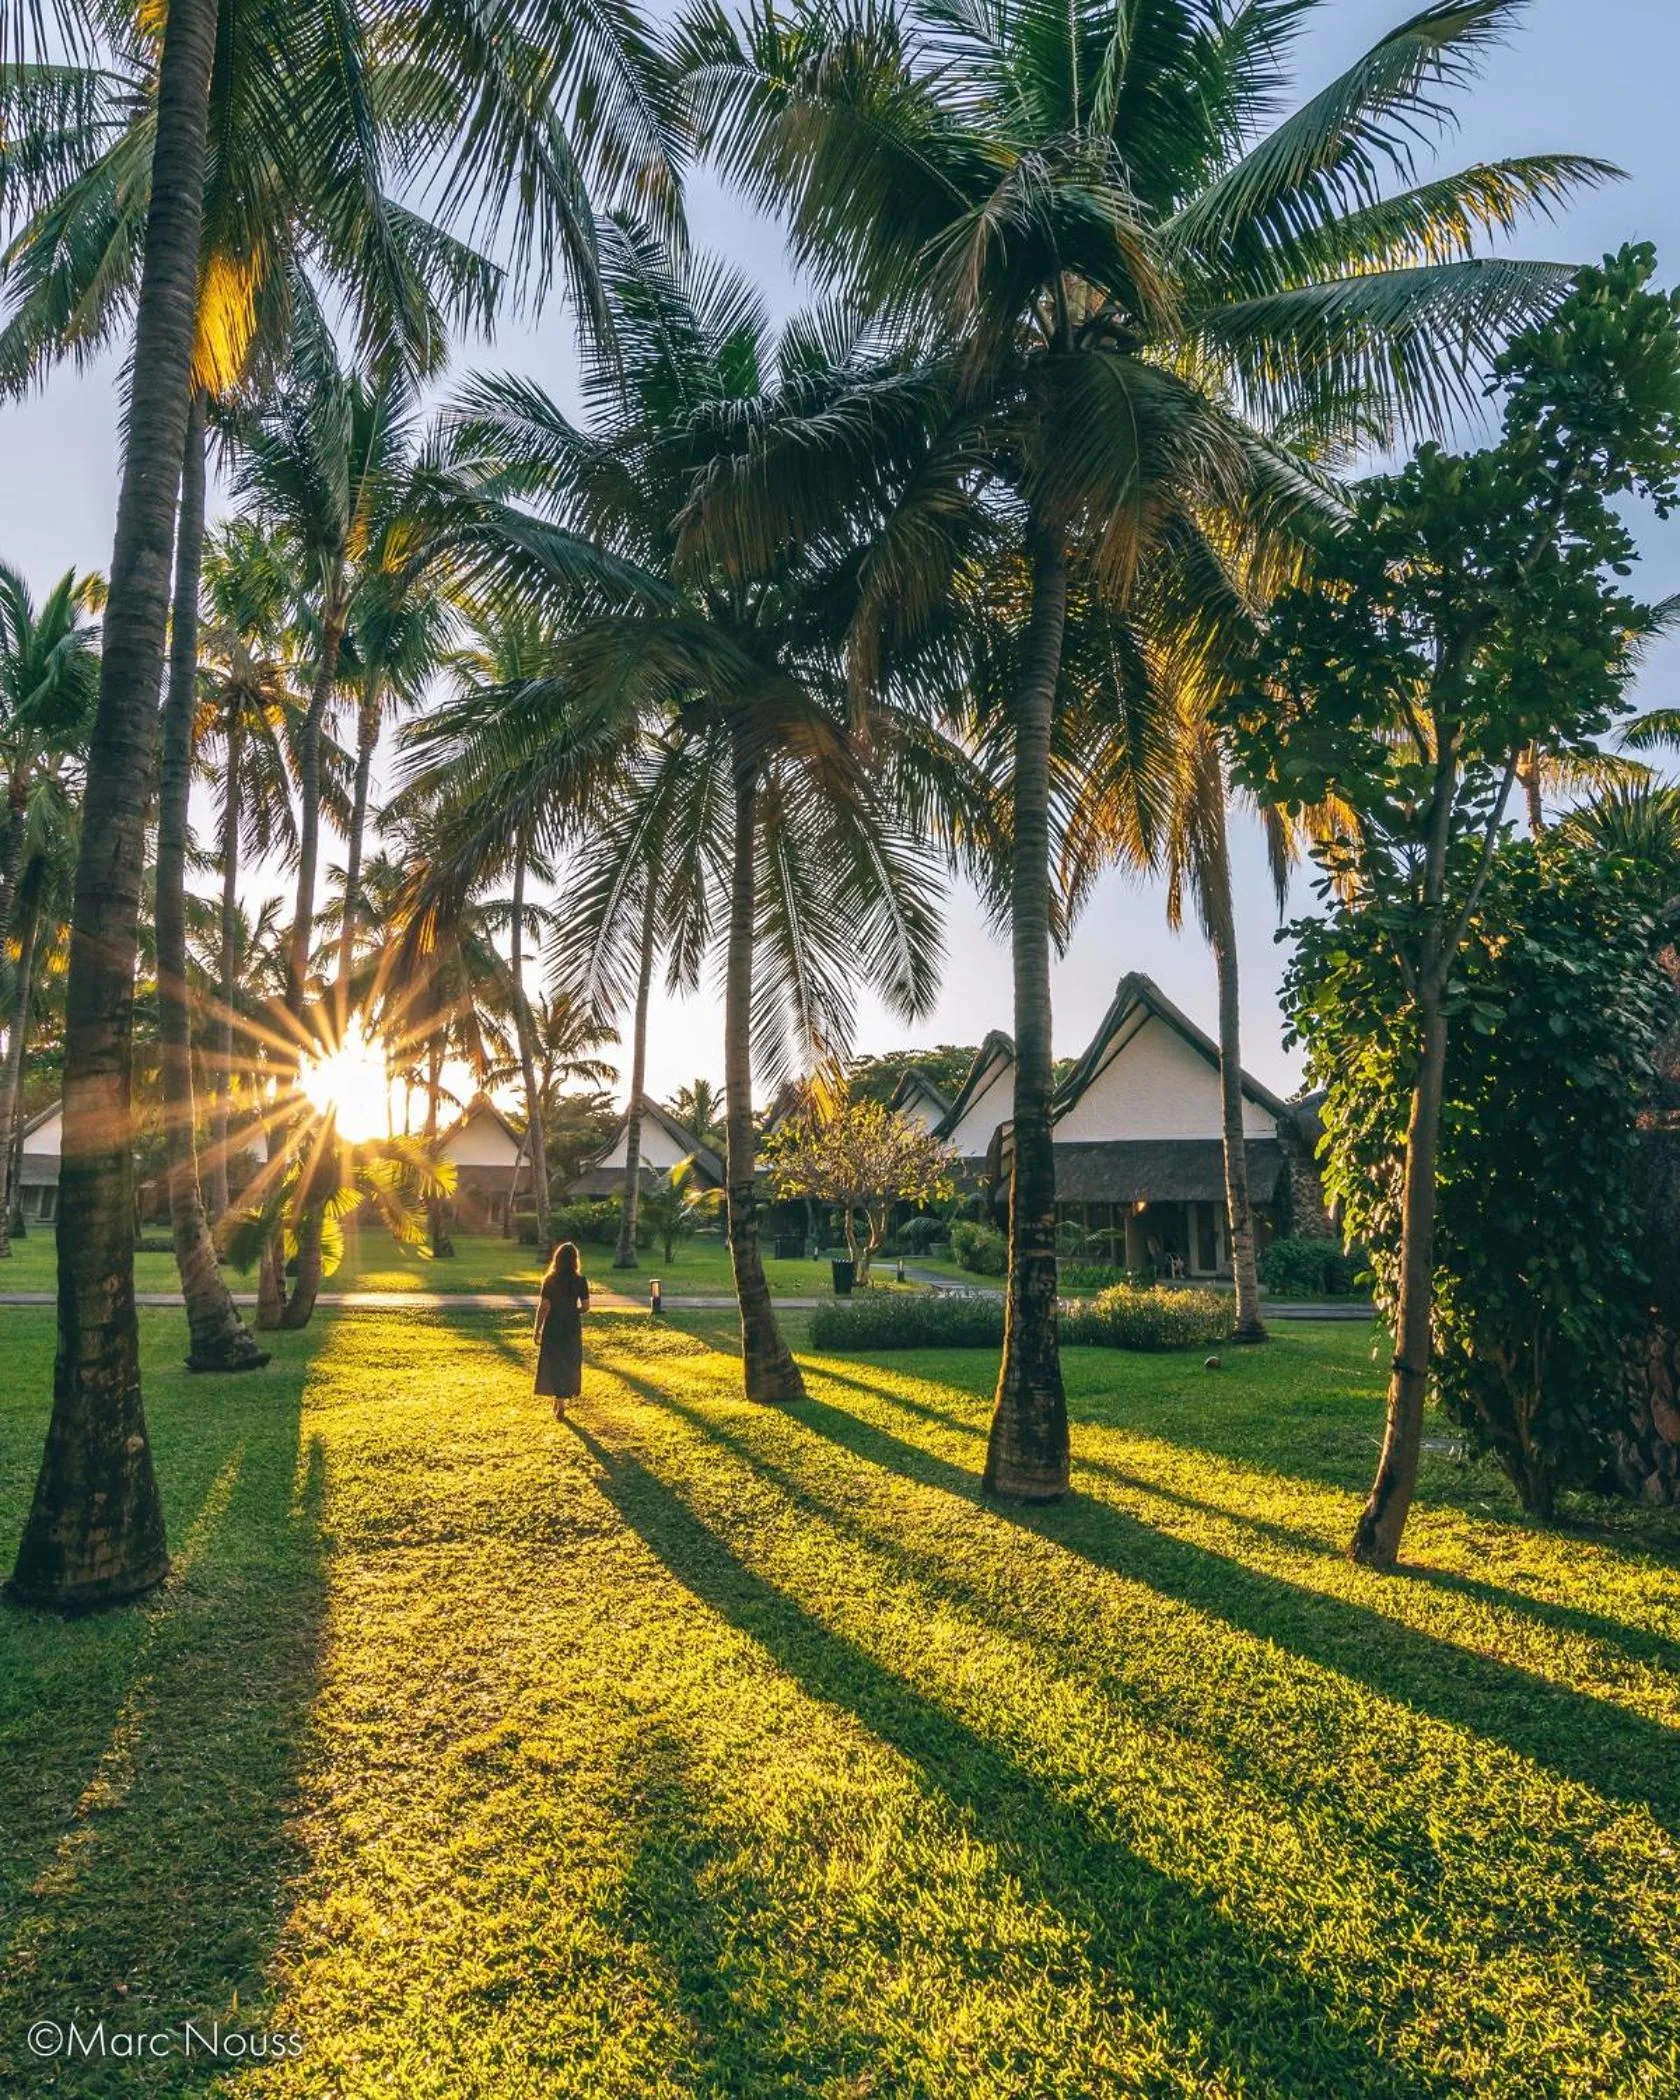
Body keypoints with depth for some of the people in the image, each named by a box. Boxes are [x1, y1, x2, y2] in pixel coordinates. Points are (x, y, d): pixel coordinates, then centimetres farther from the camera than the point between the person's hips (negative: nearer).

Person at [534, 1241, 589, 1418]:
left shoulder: (549, 1281, -9)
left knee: (552, 1364, 16)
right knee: (569, 1364, 14)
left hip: (552, 1327, 0)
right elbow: (585, 1307, -7)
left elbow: (543, 1307, -10)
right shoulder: (580, 1281, -8)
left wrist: (537, 1331, -2)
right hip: (572, 1328, 0)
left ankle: (558, 1399, 25)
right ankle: (560, 1403, 17)